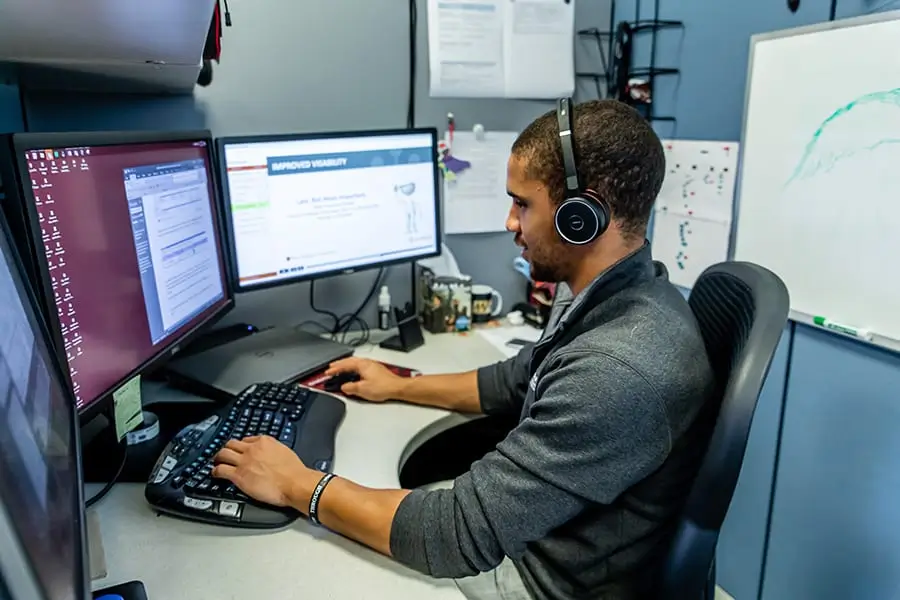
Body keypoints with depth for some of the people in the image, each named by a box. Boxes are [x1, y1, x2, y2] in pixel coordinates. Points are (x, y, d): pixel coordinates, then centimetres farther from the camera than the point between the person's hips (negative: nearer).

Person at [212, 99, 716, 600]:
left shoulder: (622, 371, -35)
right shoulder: (597, 294, -3)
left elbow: (459, 534, -31)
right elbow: (516, 381, 14)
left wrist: (297, 484, -20)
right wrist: (400, 387, 15)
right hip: (526, 538, 8)